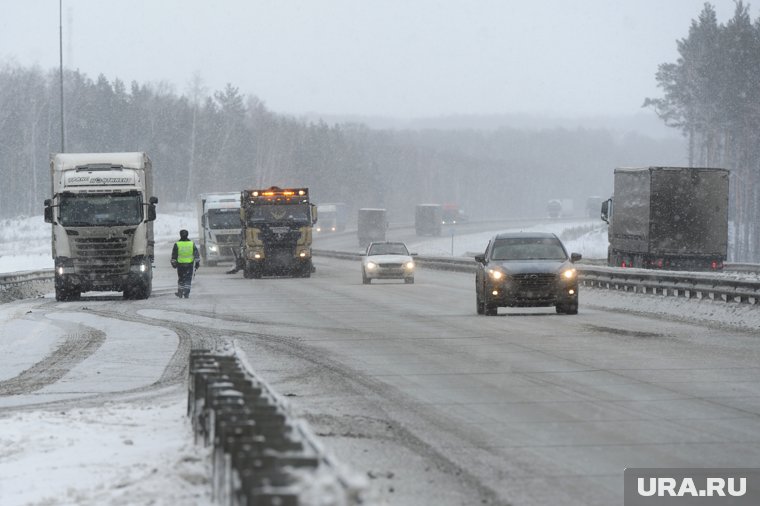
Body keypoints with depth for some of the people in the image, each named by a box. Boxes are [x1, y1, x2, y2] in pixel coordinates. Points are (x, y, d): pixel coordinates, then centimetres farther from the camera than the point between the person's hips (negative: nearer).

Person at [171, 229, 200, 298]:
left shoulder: (177, 244, -6)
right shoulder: (192, 244, -1)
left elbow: (174, 256, -1)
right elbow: (196, 254, 1)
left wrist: (173, 263, 10)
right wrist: (197, 263, 6)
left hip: (180, 264, 0)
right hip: (189, 264, 1)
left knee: (181, 279, 13)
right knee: (188, 279, 6)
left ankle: (180, 293, 17)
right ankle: (186, 293, -1)